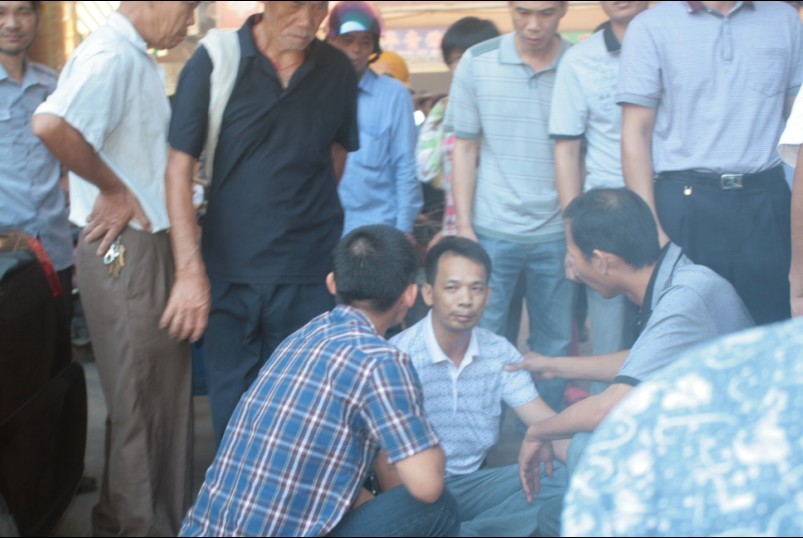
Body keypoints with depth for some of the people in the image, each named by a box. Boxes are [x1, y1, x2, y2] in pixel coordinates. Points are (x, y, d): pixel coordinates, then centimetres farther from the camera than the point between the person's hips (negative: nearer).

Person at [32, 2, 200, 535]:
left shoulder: (138, 58, 12)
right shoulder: (111, 55, -19)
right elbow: (51, 125, -36)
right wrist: (113, 189, -23)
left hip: (152, 244, 10)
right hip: (124, 250, -10)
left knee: (168, 388, 19)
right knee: (138, 400, 2)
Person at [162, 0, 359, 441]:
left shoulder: (336, 71, 2)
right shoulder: (214, 59, -5)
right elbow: (179, 167, -7)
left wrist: (305, 214, 9)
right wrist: (189, 270, -14)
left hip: (308, 275, 1)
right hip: (228, 270, -1)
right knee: (232, 408, 6)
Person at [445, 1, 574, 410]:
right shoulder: (478, 62, 0)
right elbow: (465, 147, 4)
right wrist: (463, 226, -2)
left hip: (556, 234, 1)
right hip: (491, 232, 0)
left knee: (554, 346, 8)